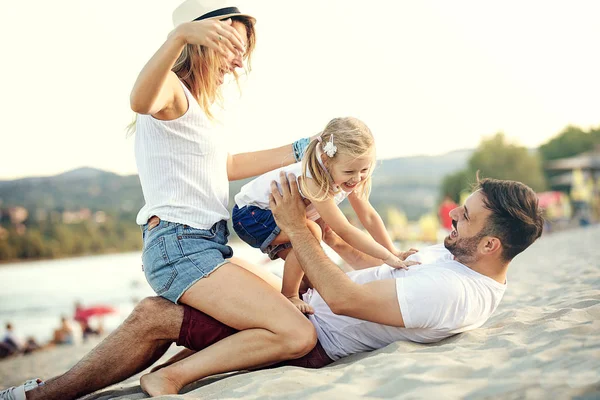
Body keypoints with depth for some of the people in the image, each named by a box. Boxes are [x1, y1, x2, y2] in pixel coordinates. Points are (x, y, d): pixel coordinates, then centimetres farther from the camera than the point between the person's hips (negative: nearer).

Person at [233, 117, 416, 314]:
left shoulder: (348, 177, -10)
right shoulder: (314, 181, -36)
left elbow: (368, 216, -1)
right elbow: (345, 231, -35)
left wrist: (394, 251, -5)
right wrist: (387, 257, -32)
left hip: (274, 214, 9)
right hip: (250, 214, -9)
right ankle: (288, 297, -13)